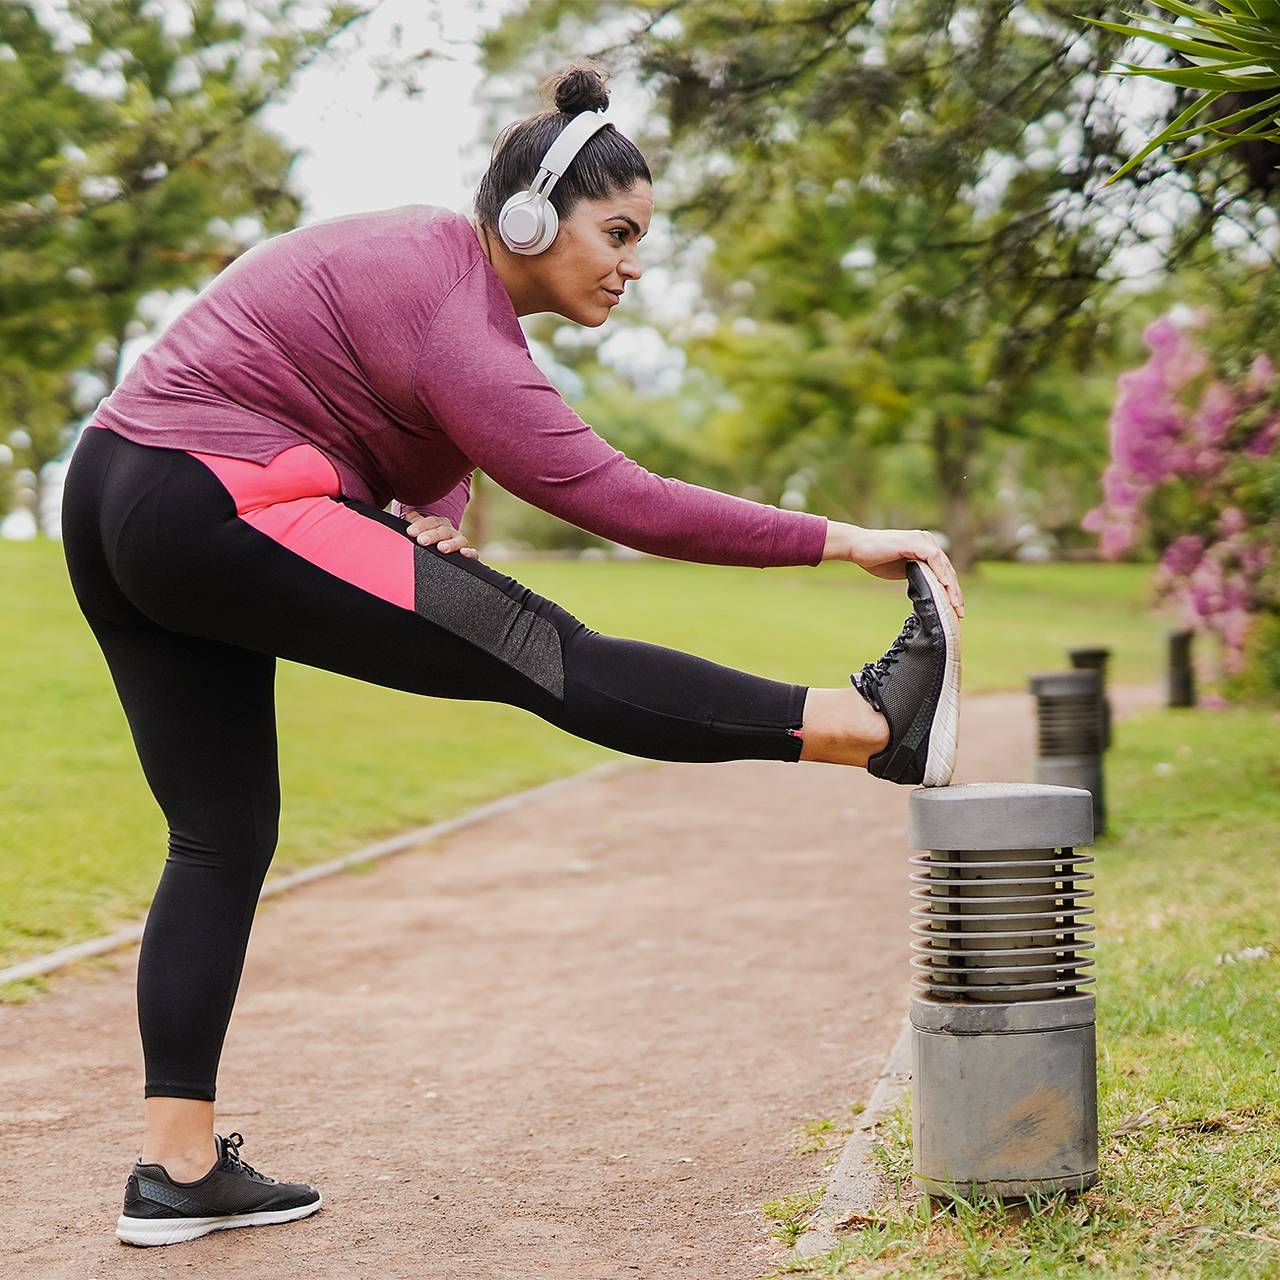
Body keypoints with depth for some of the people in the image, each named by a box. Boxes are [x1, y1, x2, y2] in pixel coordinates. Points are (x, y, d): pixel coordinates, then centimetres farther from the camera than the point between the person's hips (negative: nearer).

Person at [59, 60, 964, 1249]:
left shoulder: (437, 257, 12)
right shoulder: (451, 315, -18)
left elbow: (435, 436, 21)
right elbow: (614, 497, -23)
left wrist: (431, 511, -4)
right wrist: (843, 541, -21)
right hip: (218, 512, -10)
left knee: (222, 836, 10)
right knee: (538, 650, -14)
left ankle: (176, 1169, 11)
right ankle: (873, 725, -15)